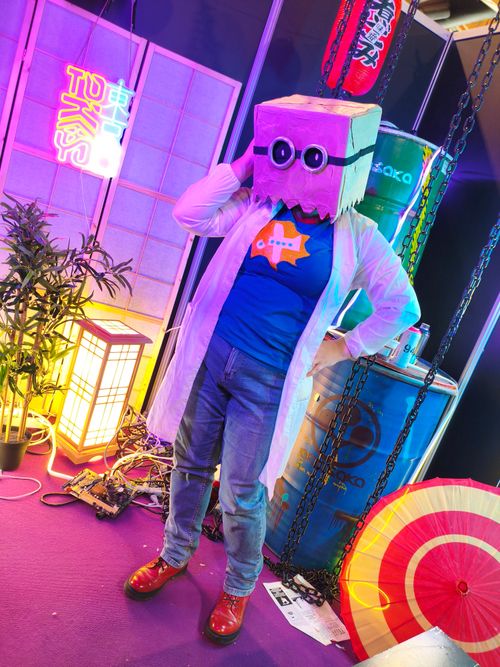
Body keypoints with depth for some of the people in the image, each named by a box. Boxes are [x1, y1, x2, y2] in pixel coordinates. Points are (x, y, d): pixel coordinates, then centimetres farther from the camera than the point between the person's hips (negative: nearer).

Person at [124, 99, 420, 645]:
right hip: (208, 357, 3)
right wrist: (244, 163, -2)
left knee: (242, 493, 6)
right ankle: (175, 556, 43)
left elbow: (402, 307, 5)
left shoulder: (356, 237, 1)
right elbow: (188, 214, -3)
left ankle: (238, 589, 34)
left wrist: (344, 346, 3)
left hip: (268, 381, -3)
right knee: (190, 465, 17)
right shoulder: (256, 206, 7)